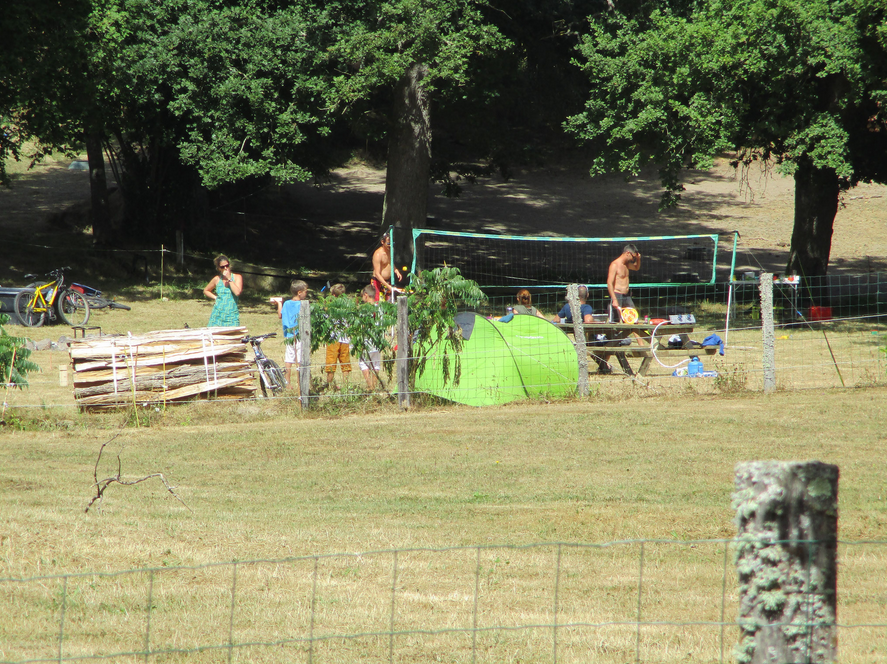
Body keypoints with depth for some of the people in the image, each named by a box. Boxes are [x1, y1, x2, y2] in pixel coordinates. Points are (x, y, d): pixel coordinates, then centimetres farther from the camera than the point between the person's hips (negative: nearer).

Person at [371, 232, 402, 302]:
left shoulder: (390, 251, 5)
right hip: (379, 282, -8)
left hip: (388, 281, 8)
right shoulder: (378, 254, -20)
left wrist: (397, 271, 5)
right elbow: (377, 274, -24)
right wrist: (388, 286, -30)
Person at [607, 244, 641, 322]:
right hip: (617, 295, -8)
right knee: (615, 321, -10)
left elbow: (636, 268, 36)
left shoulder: (626, 264, 13)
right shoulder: (615, 265, -12)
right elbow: (609, 283, -18)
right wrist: (614, 300, -25)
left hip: (626, 296, 8)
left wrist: (638, 259, 13)